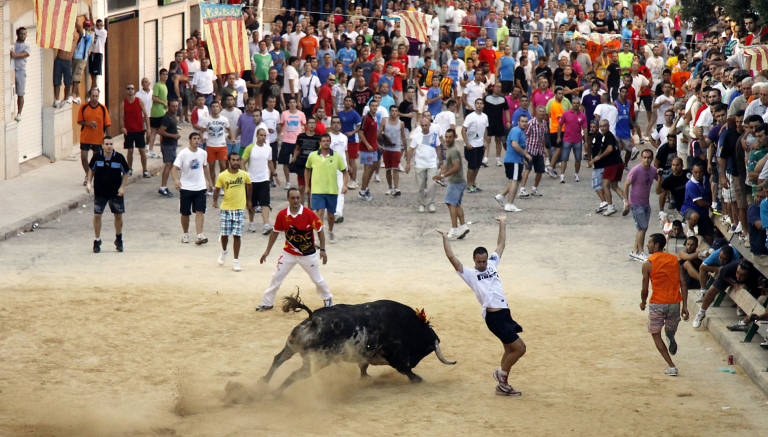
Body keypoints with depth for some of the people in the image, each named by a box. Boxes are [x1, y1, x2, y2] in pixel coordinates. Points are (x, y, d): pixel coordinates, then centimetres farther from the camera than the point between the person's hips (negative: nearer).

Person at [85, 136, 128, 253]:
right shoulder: (97, 157, -9)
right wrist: (89, 183, -1)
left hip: (116, 192, 0)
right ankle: (97, 241, 11)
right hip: (99, 192, 0)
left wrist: (122, 187, -8)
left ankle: (119, 239, 30)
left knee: (118, 215, 8)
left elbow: (126, 173, 2)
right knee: (97, 215, -4)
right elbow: (91, 169, 10)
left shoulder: (119, 158, -11)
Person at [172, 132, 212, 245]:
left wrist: (209, 181, 25)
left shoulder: (203, 153, 4)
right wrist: (176, 180, -33)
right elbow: (175, 168, -15)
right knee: (185, 213, 7)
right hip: (186, 187, -2)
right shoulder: (183, 153, -10)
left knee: (200, 211, -9)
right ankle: (185, 234, 26)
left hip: (200, 187, 2)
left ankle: (200, 235, -14)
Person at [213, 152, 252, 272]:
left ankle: (236, 261, 5)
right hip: (226, 208, 0)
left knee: (237, 235, -3)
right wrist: (215, 201, -13)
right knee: (224, 234, 4)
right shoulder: (222, 176, -6)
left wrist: (248, 201, 22)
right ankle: (224, 252, 35)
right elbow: (217, 189, 4)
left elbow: (248, 186, 16)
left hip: (239, 208, 0)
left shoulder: (244, 175, -3)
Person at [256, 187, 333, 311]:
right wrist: (267, 251, 7)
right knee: (277, 277, 0)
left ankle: (327, 298, 32)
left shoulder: (309, 214, -15)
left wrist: (322, 250, -8)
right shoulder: (282, 215, -8)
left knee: (317, 279, 8)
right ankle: (267, 303, 10)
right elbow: (275, 232, 6)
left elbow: (320, 230, -5)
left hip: (308, 254, -2)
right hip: (288, 253, 2)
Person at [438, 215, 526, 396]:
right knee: (519, 348, -9)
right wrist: (445, 239, -3)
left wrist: (502, 225, 30)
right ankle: (501, 373, 10)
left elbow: (500, 245, 27)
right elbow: (452, 258, -3)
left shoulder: (492, 265, 19)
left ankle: (502, 385, 20)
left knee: (510, 350, 11)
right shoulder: (470, 274, 3)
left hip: (504, 313, 7)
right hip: (493, 315, -7)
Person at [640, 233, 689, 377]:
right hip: (675, 303, 2)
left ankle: (671, 366, 2)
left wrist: (643, 303, 13)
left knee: (656, 334, 8)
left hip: (657, 303, -2)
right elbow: (683, 284, 1)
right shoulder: (674, 259, 4)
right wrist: (684, 306, 3)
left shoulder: (648, 264, -8)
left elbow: (645, 289, -6)